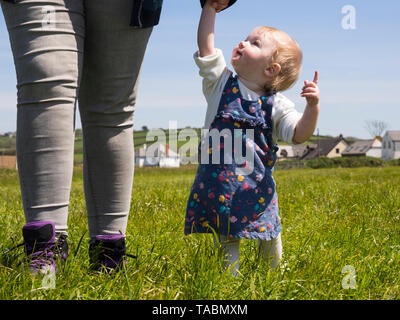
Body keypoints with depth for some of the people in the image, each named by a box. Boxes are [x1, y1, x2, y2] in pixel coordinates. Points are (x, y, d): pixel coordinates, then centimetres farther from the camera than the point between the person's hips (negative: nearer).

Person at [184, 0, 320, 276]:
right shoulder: (221, 82, 4)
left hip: (256, 183, 0)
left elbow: (299, 134, -6)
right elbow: (206, 45, 0)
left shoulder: (277, 104, 0)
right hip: (218, 181, 0)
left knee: (269, 234, 8)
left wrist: (313, 106, -22)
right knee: (225, 237, 3)